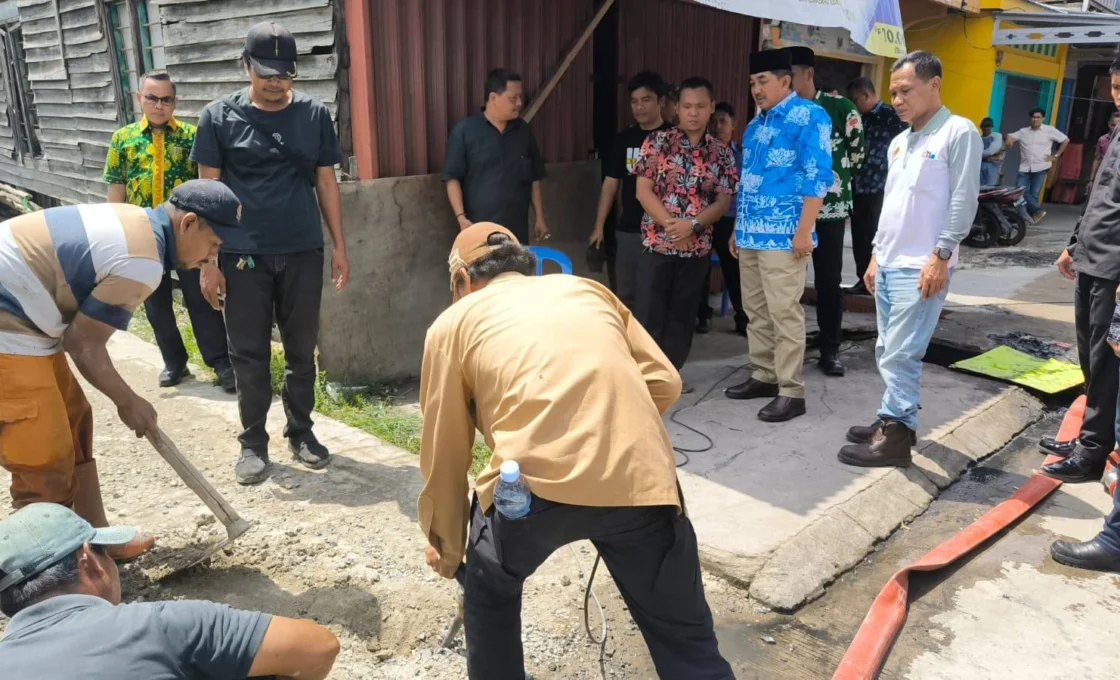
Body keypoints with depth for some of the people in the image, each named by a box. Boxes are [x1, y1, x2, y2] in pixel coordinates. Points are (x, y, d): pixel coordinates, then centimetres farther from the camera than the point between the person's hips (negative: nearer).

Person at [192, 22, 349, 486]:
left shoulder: (314, 115, 5)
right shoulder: (219, 117, 0)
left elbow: (326, 183, 9)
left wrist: (339, 247, 5)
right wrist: (208, 261, -3)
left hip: (303, 253, 2)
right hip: (243, 256, -1)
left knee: (301, 350, 9)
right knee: (249, 354, 5)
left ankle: (300, 433, 25)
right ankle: (253, 442, 19)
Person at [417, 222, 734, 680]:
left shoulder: (454, 322, 19)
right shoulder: (588, 290, 27)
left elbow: (444, 453, 21)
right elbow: (665, 382, 19)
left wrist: (446, 547, 33)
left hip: (535, 482, -2)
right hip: (643, 479, 3)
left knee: (489, 593, 31)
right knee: (686, 639, 20)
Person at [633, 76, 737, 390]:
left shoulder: (722, 152, 5)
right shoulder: (657, 142, -1)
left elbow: (724, 200, 1)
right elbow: (643, 191, -5)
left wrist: (692, 225, -15)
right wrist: (671, 226, -14)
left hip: (698, 247, 2)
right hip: (656, 242, -2)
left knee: (683, 314, 9)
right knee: (648, 312, -1)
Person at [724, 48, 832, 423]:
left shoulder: (809, 116, -5)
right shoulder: (756, 123, 19)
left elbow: (818, 176, -13)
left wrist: (804, 230, -18)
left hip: (783, 235, -8)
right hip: (751, 233, 8)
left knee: (784, 313, -6)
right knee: (756, 311, 13)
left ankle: (791, 391, 1)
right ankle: (764, 376, 25)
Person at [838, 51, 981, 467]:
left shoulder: (958, 133, -6)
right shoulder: (900, 142, 17)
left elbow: (963, 202, -12)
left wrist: (940, 255, -16)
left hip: (922, 267, -8)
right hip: (888, 265, 8)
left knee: (900, 354, -7)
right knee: (887, 351, 12)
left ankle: (896, 435, 2)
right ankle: (893, 419, 24)